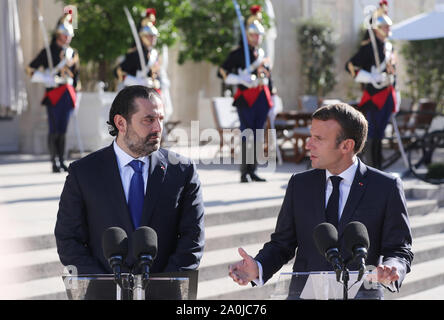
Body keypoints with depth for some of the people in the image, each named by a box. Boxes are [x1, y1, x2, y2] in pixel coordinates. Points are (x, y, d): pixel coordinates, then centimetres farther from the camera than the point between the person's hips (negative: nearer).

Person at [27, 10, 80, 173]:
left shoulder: (73, 54, 15)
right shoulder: (48, 51, 0)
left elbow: (76, 75, 22)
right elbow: (31, 69, -2)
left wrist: (76, 93, 17)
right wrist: (46, 78, -14)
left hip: (68, 95, 4)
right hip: (53, 93, -4)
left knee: (63, 130, 7)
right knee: (54, 130, -5)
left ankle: (62, 161, 12)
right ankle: (54, 162, -3)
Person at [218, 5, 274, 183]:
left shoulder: (262, 54, 17)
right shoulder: (238, 54, -1)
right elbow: (222, 72, -6)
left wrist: (271, 99, 19)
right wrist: (240, 79, -18)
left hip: (262, 99, 6)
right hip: (246, 99, -6)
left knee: (257, 136, 7)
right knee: (247, 136, -8)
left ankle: (252, 171, 12)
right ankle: (245, 172, -6)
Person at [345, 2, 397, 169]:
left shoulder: (390, 47, 15)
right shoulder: (368, 47, -9)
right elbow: (350, 66, -13)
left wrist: (394, 95, 22)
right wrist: (370, 78, -19)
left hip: (387, 95, 7)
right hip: (374, 95, -7)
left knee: (380, 132, 11)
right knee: (372, 134, -5)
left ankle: (378, 167, 17)